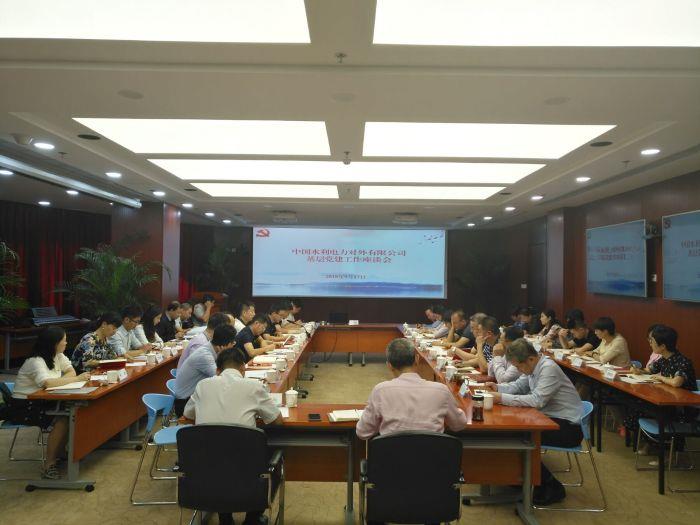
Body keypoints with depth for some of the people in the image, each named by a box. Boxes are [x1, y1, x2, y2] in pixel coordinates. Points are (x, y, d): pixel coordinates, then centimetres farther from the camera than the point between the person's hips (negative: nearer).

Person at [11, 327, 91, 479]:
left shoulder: (58, 356, 5)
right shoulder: (35, 361, -21)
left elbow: (71, 371, 1)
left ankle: (60, 452, 2)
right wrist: (77, 379, -30)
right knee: (61, 421, -27)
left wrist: (58, 382, -19)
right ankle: (49, 465, -16)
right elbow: (47, 382, -36)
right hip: (24, 407, -8)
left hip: (41, 402, 8)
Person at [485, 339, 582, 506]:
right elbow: (518, 386, 14)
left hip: (568, 427, -9)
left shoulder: (549, 368, -23)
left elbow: (537, 401, -29)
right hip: (551, 418, 9)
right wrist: (498, 387, -5)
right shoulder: (532, 366, 4)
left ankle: (552, 488, -1)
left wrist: (502, 398, -28)